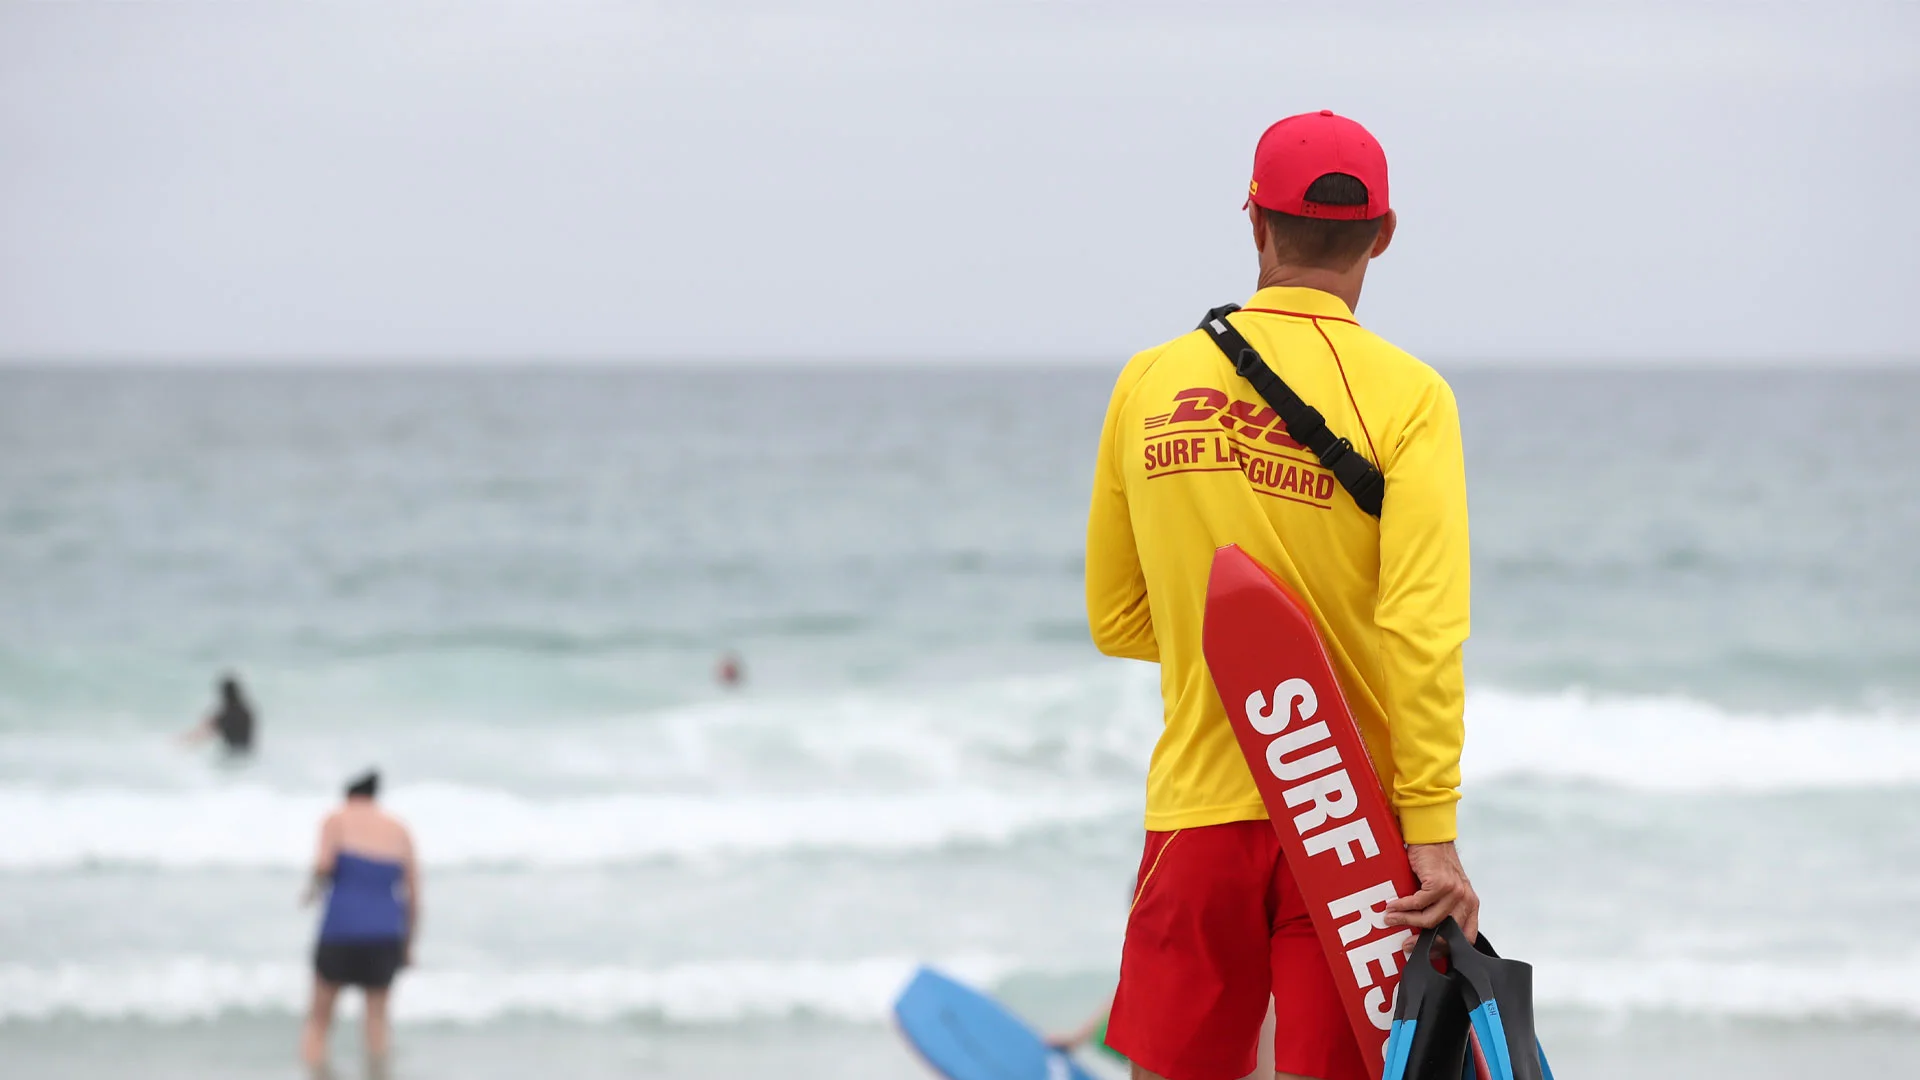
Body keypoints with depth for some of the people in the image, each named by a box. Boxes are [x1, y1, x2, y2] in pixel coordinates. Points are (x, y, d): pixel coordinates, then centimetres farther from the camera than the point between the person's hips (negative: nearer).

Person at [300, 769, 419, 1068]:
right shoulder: (400, 831, 13)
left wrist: (316, 885, 6)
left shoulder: (337, 820, 4)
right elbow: (414, 897, 10)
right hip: (386, 935, 2)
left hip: (341, 932, -2)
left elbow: (324, 864, -16)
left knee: (318, 1021, 12)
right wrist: (408, 946, 19)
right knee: (377, 1018, 17)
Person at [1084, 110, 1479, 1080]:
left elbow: (1117, 621, 10)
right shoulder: (1405, 396, -8)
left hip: (1196, 812, 3)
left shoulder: (1151, 382, 3)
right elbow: (1422, 629, -17)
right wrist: (1433, 834, -17)